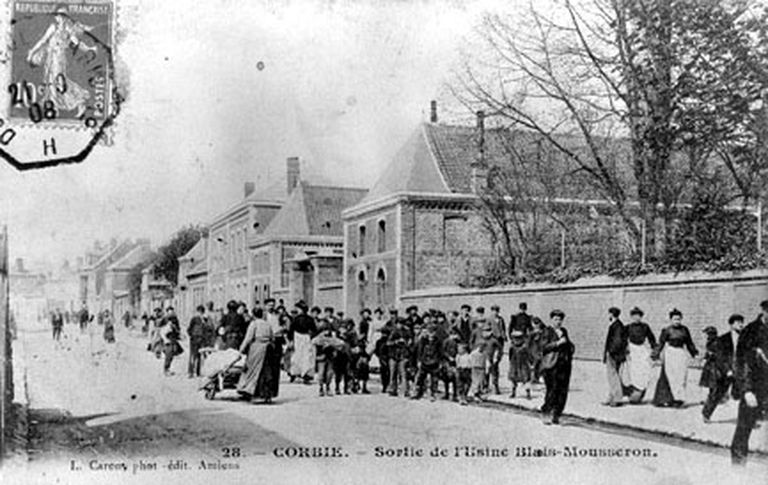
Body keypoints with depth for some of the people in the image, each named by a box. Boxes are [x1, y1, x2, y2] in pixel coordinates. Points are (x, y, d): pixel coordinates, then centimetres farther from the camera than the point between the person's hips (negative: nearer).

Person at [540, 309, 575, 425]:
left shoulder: (564, 331, 18)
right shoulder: (547, 331, 0)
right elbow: (544, 347, -10)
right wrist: (558, 343, -16)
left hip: (564, 364, 6)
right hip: (551, 365, -6)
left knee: (563, 391, 0)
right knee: (552, 389, -11)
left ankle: (556, 415, 7)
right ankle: (545, 413, 1)